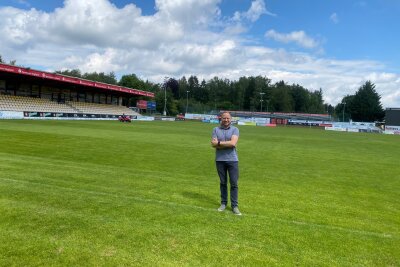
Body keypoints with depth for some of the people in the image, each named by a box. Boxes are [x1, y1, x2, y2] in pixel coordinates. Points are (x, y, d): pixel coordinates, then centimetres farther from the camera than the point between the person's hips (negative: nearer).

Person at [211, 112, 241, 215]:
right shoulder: (216, 130, 5)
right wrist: (227, 144, -12)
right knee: (223, 182, 11)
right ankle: (223, 203, 22)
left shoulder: (235, 130, 1)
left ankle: (234, 206, 8)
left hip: (232, 160, -1)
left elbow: (233, 143, -15)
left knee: (234, 183, 0)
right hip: (220, 160, 1)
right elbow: (213, 144, -7)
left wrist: (219, 143, -9)